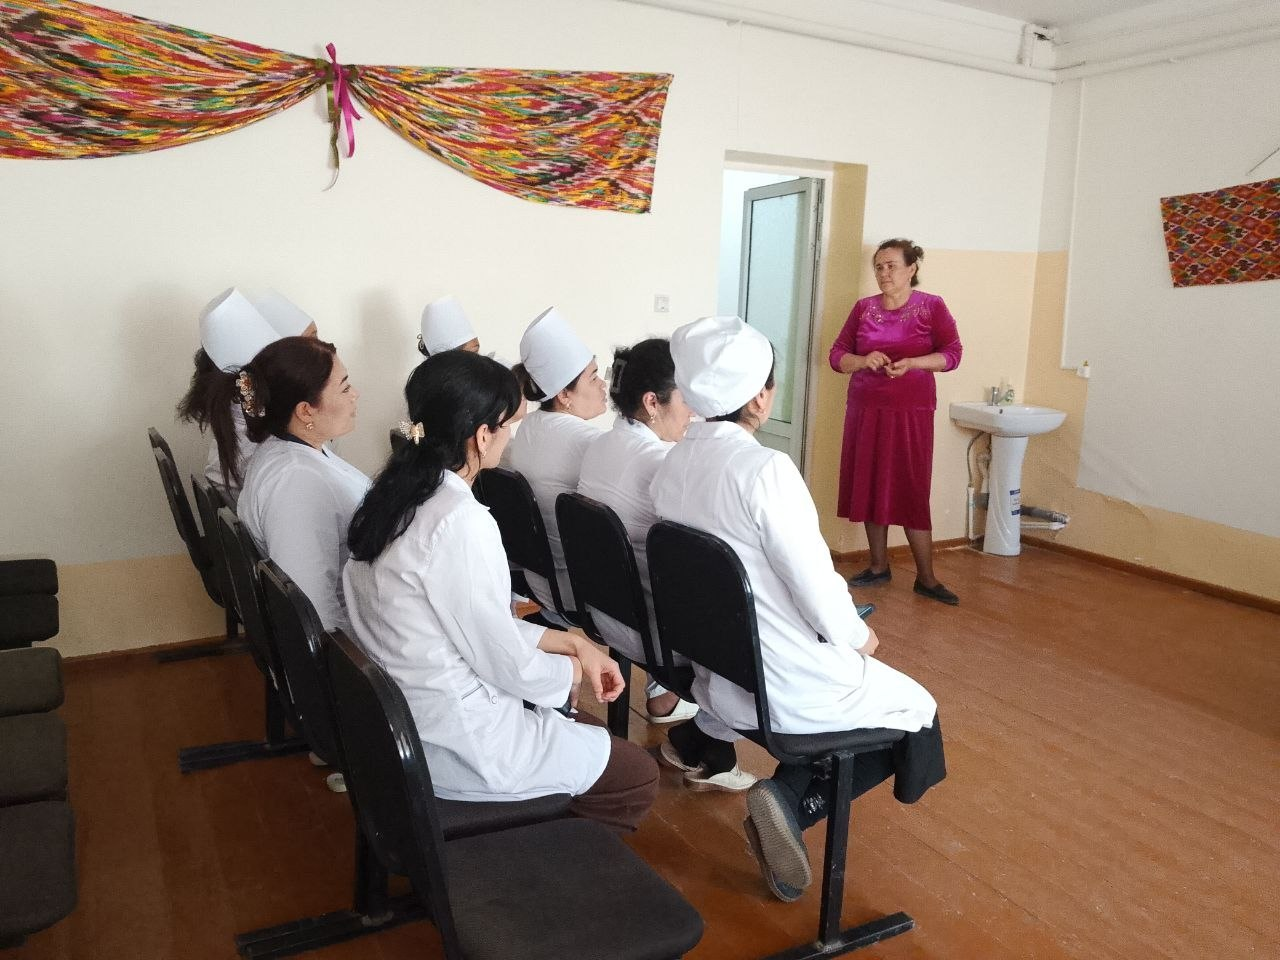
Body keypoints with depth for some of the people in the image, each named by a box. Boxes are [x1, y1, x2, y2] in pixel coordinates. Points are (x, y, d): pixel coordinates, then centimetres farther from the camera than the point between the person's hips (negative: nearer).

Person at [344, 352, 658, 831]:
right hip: (458, 742, -9)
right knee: (639, 776, 8)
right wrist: (571, 669, 0)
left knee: (588, 729, 25)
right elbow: (506, 664, -20)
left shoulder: (395, 496, 0)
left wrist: (571, 641, 6)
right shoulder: (459, 521, -28)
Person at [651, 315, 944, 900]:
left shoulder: (671, 467, -1)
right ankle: (793, 803, 1)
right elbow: (816, 585, -21)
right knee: (918, 710, 18)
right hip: (790, 690, -7)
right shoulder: (766, 470, -24)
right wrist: (860, 637, 1)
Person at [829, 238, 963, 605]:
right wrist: (864, 360, -14)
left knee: (912, 493, -4)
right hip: (865, 412, 4)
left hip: (911, 413, -3)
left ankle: (926, 578, 4)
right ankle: (878, 566, 20)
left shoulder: (931, 306, 0)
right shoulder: (863, 308, 8)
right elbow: (837, 355, 7)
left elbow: (952, 353, -6)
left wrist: (913, 363, -22)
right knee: (869, 487, 6)